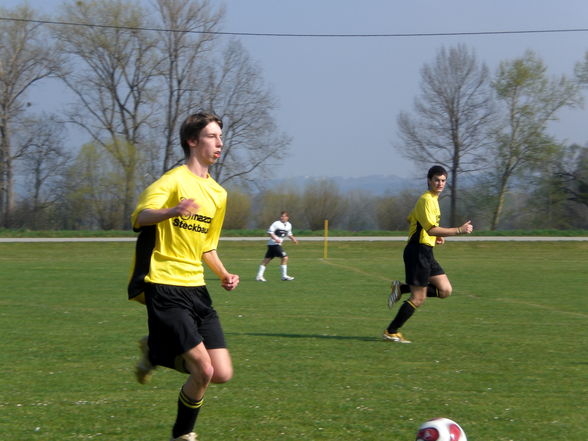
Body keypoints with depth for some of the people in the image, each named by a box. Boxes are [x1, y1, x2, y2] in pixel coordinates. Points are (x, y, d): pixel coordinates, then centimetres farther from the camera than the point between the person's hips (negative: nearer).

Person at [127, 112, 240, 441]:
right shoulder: (174, 180, -6)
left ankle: (155, 352, 22)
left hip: (196, 289, 7)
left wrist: (223, 274, 9)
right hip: (165, 287, -7)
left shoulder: (218, 194, 16)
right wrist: (172, 211, -43)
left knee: (223, 374, -3)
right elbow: (141, 217, -23)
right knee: (204, 371, -16)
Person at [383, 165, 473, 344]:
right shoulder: (426, 200, -16)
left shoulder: (432, 199, 16)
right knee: (418, 299, -5)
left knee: (445, 290, 5)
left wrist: (436, 236, 18)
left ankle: (402, 288, 11)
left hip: (426, 252, 10)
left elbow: (411, 219, 27)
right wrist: (459, 230, -27)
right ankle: (391, 332, 7)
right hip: (418, 251, -10)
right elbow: (431, 229, -26)